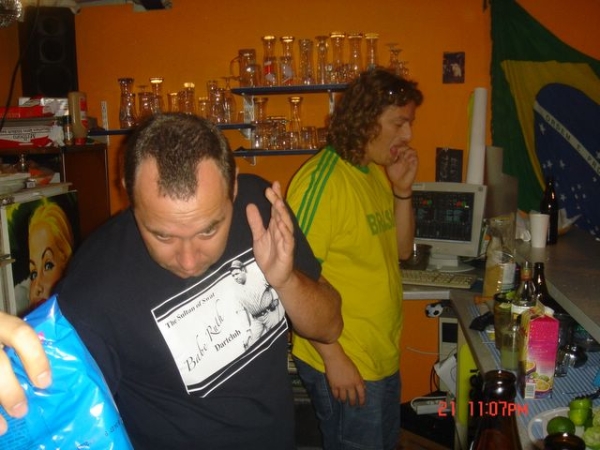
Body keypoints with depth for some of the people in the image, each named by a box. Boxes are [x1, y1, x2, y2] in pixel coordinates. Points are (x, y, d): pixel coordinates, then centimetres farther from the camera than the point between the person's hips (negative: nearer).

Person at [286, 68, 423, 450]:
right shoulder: (321, 180, -21)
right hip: (343, 363, -9)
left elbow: (401, 250, 12)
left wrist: (403, 190, -3)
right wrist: (333, 358, -20)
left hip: (384, 356, 9)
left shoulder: (377, 172, 6)